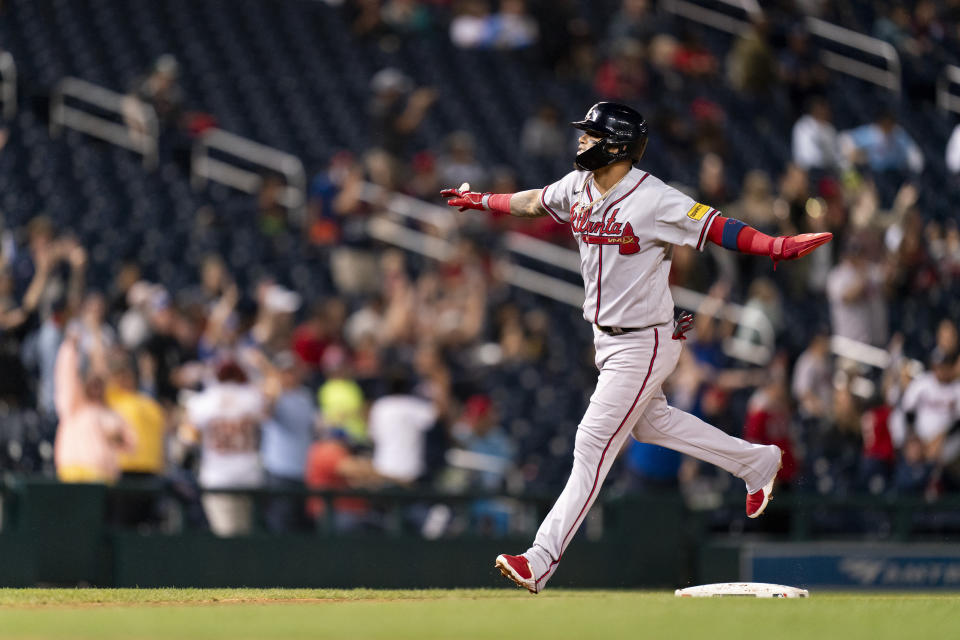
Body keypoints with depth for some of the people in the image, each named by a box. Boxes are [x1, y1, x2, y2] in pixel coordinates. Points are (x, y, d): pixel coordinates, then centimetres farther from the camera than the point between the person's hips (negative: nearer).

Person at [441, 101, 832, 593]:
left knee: (593, 446, -9)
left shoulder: (653, 200, -22)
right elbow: (535, 202, 20)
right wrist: (481, 201, 33)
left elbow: (714, 226, -23)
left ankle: (541, 560, -9)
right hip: (607, 338, 9)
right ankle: (755, 462, 42)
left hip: (644, 344, -9)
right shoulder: (576, 188, 0)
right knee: (649, 423, 25)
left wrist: (775, 246, -36)